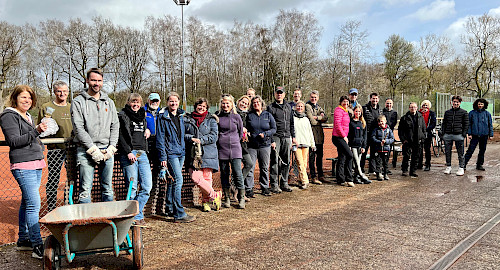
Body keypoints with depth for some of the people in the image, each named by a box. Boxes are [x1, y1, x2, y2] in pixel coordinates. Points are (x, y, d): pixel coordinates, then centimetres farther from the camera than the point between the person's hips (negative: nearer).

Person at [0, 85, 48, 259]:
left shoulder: (27, 116, 21)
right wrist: (36, 132, -25)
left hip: (36, 164, 9)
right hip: (23, 166, -9)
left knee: (27, 203, 13)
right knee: (33, 204, -13)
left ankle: (23, 239, 23)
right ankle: (37, 246, -12)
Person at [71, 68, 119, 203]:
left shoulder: (109, 102, 14)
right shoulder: (78, 102, 1)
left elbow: (115, 126, 10)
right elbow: (78, 128, -7)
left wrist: (111, 147, -2)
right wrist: (93, 149, -13)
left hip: (107, 151, 4)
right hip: (86, 151, -3)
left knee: (108, 188, 9)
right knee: (86, 189, -2)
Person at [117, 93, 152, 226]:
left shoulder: (142, 115, 22)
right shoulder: (122, 115, 3)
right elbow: (121, 136, -6)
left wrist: (147, 130, 15)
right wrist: (129, 152, -15)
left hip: (142, 154, 6)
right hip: (128, 154, -6)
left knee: (147, 186, -2)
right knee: (132, 187, -6)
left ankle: (137, 215, 10)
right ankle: (131, 217, 7)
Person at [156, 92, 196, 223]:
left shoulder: (181, 116, 13)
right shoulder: (163, 117, -5)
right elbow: (160, 138, -7)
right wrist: (163, 157, -12)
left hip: (181, 152, 7)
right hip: (170, 152, -7)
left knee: (173, 180, 15)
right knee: (178, 180, -14)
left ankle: (169, 208, 27)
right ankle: (179, 214, -13)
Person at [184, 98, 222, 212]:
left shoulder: (211, 119, 9)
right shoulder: (187, 119, 12)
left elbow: (214, 136, -1)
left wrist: (200, 140, -12)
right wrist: (191, 138, -12)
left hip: (208, 153, 0)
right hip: (193, 153, 1)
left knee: (207, 178, -1)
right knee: (196, 178, -12)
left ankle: (206, 201, 17)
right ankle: (215, 196, 3)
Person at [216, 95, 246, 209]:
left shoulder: (236, 117, 3)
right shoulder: (218, 117, 5)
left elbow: (241, 133, 13)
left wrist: (235, 141, 11)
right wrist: (220, 142, 9)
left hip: (235, 148, -1)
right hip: (222, 149, 2)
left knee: (237, 173, -6)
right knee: (224, 174, 6)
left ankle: (241, 198, 4)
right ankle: (227, 198, 18)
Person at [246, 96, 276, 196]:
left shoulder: (268, 115, 7)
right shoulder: (249, 115, 7)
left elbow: (274, 129, 5)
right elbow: (246, 128, 14)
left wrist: (265, 134, -9)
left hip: (265, 145, 1)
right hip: (251, 145, 0)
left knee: (264, 168, 8)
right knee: (250, 167, -4)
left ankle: (265, 188, 21)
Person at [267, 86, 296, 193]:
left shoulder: (288, 107, 17)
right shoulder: (271, 107, 0)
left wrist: (293, 137, 15)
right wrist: (271, 140, -13)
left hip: (287, 137, 5)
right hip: (276, 137, -5)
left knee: (286, 161, 7)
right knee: (275, 161, -4)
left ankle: (284, 183, 17)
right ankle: (274, 185, 2)